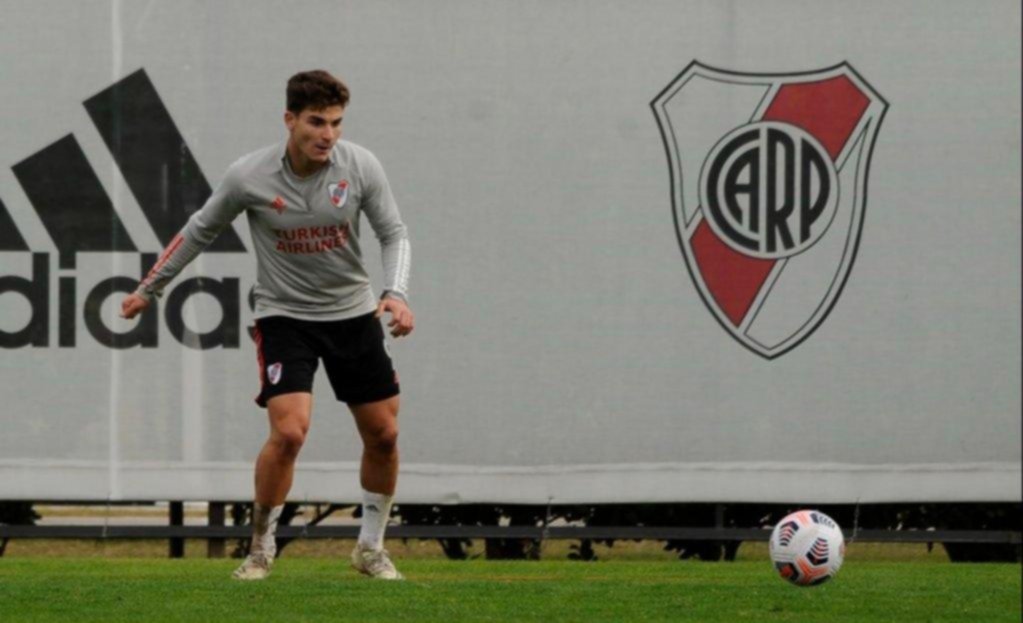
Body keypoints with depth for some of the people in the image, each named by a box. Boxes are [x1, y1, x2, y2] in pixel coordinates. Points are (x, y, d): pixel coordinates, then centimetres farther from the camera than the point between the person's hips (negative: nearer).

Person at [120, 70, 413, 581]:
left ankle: (371, 548, 27)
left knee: (383, 435, 6)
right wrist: (149, 289, 10)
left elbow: (393, 233, -1)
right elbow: (201, 230, 1)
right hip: (284, 315, -3)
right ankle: (261, 549, -2)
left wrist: (396, 293, -20)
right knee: (288, 431, -20)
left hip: (353, 313, 3)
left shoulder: (360, 166, -12)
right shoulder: (248, 177, -16)